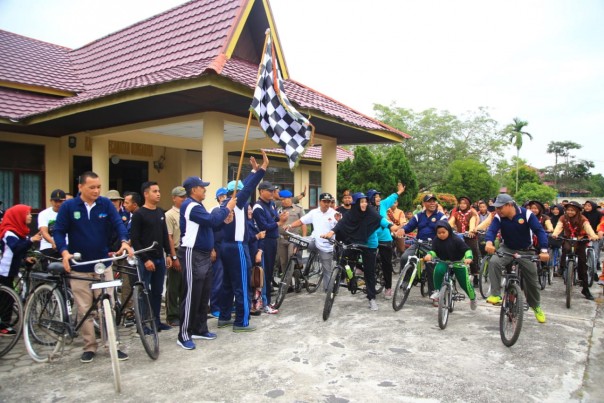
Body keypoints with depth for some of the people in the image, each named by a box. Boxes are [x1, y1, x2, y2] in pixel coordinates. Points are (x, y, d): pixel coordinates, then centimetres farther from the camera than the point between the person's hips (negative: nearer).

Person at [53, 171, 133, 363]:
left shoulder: (106, 204, -2)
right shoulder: (68, 206, -5)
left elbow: (118, 223, -9)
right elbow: (59, 231, -3)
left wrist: (124, 242, -28)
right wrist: (65, 252, -20)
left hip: (103, 265, 1)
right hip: (79, 268, -1)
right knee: (84, 310, 7)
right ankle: (89, 347, 21)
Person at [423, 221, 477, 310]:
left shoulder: (456, 240, -20)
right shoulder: (436, 240, -10)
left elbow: (467, 249, -19)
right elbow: (434, 251, -10)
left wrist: (468, 257, -39)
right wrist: (429, 255, -34)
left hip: (458, 263, -2)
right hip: (444, 262, 2)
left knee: (465, 283, 4)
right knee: (438, 270, -33)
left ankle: (473, 298, 36)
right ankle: (438, 291, -15)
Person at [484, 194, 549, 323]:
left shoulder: (526, 214, -22)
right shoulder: (498, 217, -16)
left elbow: (540, 231, -25)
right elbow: (492, 230, -29)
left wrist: (544, 251, -38)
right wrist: (489, 242, -52)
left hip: (525, 251, -1)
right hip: (507, 248, 1)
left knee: (532, 280, 8)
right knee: (494, 262, -30)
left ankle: (536, 306, 34)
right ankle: (495, 294, -23)